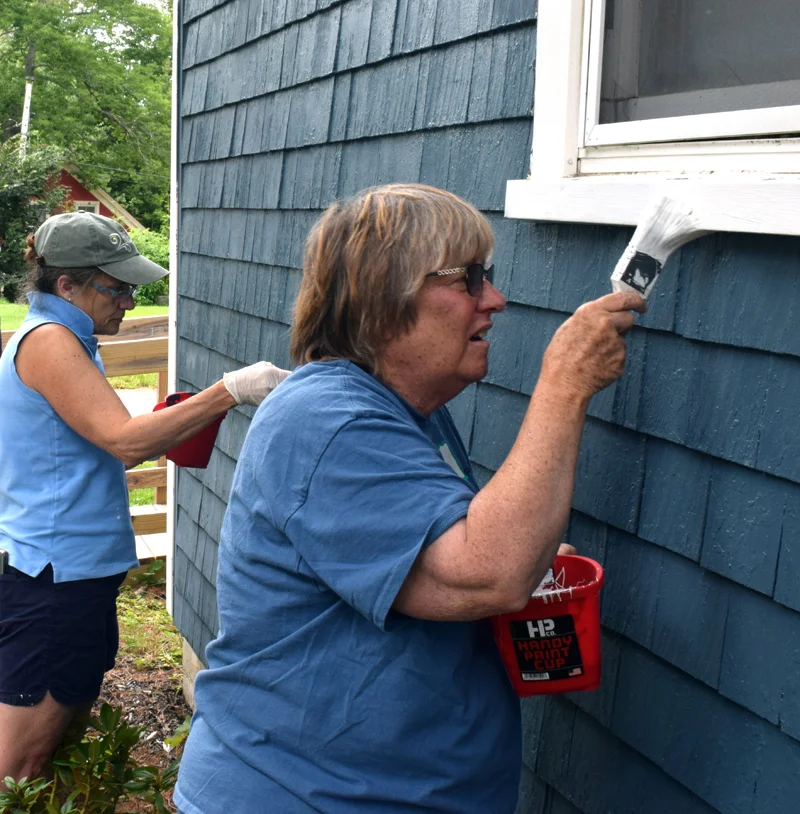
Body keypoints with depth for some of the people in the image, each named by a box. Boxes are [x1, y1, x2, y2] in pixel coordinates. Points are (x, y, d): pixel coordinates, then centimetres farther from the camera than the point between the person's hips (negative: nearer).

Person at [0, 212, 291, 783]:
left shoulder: (62, 339, 16)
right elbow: (125, 441, -25)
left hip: (71, 569, 10)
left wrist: (166, 433, 4)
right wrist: (231, 391, -27)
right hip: (55, 576, -10)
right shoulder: (48, 340, -16)